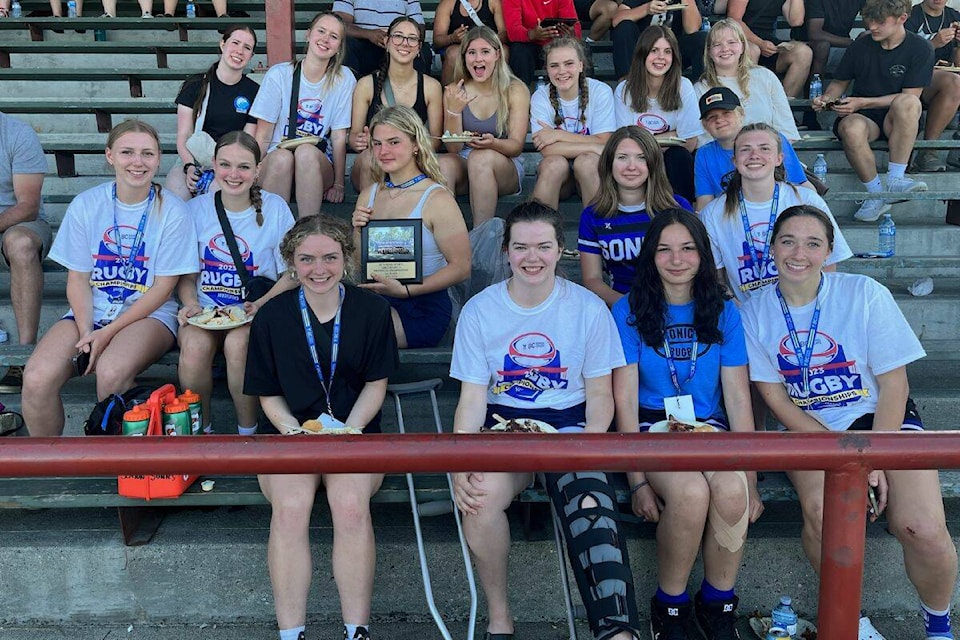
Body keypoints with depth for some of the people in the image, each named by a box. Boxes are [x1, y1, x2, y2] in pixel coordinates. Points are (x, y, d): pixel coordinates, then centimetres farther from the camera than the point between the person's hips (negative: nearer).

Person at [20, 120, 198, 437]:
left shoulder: (171, 211, -5)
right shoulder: (85, 205, 3)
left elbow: (163, 287, -6)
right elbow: (78, 277, 4)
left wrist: (107, 333, -13)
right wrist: (86, 333, -13)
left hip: (149, 313, -3)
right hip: (90, 312, 3)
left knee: (110, 373, -34)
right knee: (37, 378, -22)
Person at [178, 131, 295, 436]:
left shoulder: (275, 208, 1)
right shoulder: (196, 209, 5)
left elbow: (291, 274, 2)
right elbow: (186, 275, 10)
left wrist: (261, 305, -14)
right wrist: (191, 305, -11)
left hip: (256, 311, -1)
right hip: (205, 310, 1)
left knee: (238, 343, -34)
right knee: (195, 345, -32)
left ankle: (248, 431, -11)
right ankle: (199, 429, -5)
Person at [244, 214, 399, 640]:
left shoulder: (371, 310, 1)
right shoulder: (272, 317, 2)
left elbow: (376, 384, 4)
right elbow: (268, 394, 7)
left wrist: (349, 429, -12)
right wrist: (295, 431, -12)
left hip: (355, 431, 0)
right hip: (292, 433, 1)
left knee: (351, 504, -30)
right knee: (290, 507, -29)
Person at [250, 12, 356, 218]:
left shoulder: (344, 79, 0)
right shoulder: (279, 74, -1)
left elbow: (339, 137, 0)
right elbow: (263, 135, -2)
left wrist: (338, 184, -5)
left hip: (317, 164, 0)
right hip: (276, 163, 0)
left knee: (307, 152, -34)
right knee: (282, 156, -34)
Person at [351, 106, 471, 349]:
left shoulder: (437, 199, -8)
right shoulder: (368, 195, 11)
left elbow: (461, 267, -12)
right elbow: (357, 266, 16)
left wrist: (405, 290, -20)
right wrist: (358, 232, -5)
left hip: (422, 308, -5)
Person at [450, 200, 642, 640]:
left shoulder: (588, 308, 1)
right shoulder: (479, 310, 2)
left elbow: (600, 395, 5)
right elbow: (472, 398, 0)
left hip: (570, 424, 0)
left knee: (589, 501, -34)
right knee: (478, 496, -32)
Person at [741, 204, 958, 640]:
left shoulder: (865, 294, -8)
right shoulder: (756, 312, -4)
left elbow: (893, 382, -7)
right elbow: (775, 397, -3)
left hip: (877, 417, 0)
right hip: (808, 428, 1)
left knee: (923, 530, -22)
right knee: (823, 511, -30)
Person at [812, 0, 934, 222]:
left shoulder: (920, 48, -3)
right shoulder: (860, 46, 6)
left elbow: (909, 96, -10)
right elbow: (840, 82, 17)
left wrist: (861, 102, -18)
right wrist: (827, 98, -7)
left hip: (898, 120, -1)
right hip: (864, 118, 2)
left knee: (908, 102, -37)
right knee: (851, 127, -37)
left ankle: (895, 179, -31)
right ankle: (876, 194, -21)